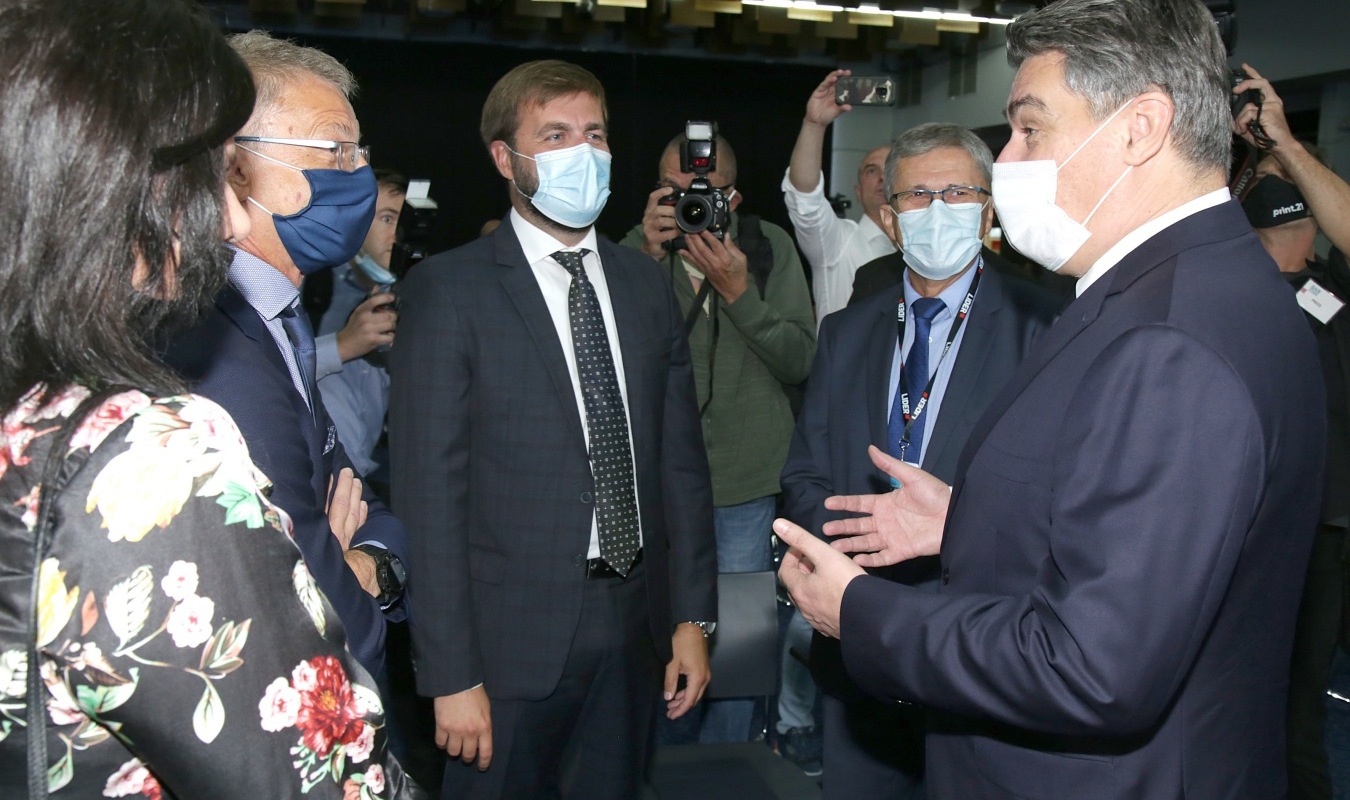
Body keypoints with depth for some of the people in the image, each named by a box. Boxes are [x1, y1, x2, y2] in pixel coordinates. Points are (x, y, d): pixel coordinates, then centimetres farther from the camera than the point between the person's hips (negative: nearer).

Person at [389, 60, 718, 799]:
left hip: (635, 629, 5)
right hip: (512, 637, -4)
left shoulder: (646, 285, 8)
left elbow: (680, 460, 9)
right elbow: (428, 490, -11)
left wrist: (693, 616, 6)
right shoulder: (446, 291, -8)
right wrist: (450, 674, -13)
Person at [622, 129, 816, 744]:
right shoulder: (639, 246, -1)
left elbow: (800, 361, -5)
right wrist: (648, 254, -20)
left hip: (746, 484, -1)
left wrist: (738, 291, -18)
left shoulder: (768, 245, -1)